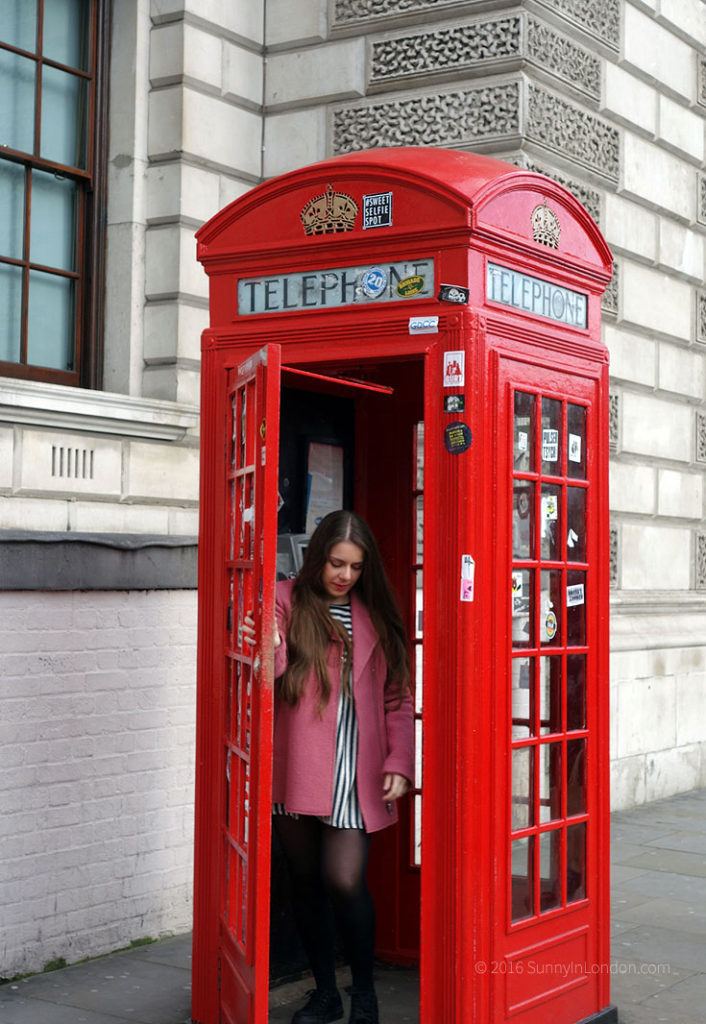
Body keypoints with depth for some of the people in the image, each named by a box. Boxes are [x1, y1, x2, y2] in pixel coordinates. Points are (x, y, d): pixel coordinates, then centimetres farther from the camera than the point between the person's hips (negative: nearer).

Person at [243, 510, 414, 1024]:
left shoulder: (375, 615, 10)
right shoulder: (287, 600, 3)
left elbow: (397, 697, 11)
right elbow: (271, 679, -6)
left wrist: (399, 763, 1)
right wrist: (272, 651, -29)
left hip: (355, 773, 0)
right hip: (296, 769, 0)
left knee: (345, 881, -9)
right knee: (307, 881, 10)